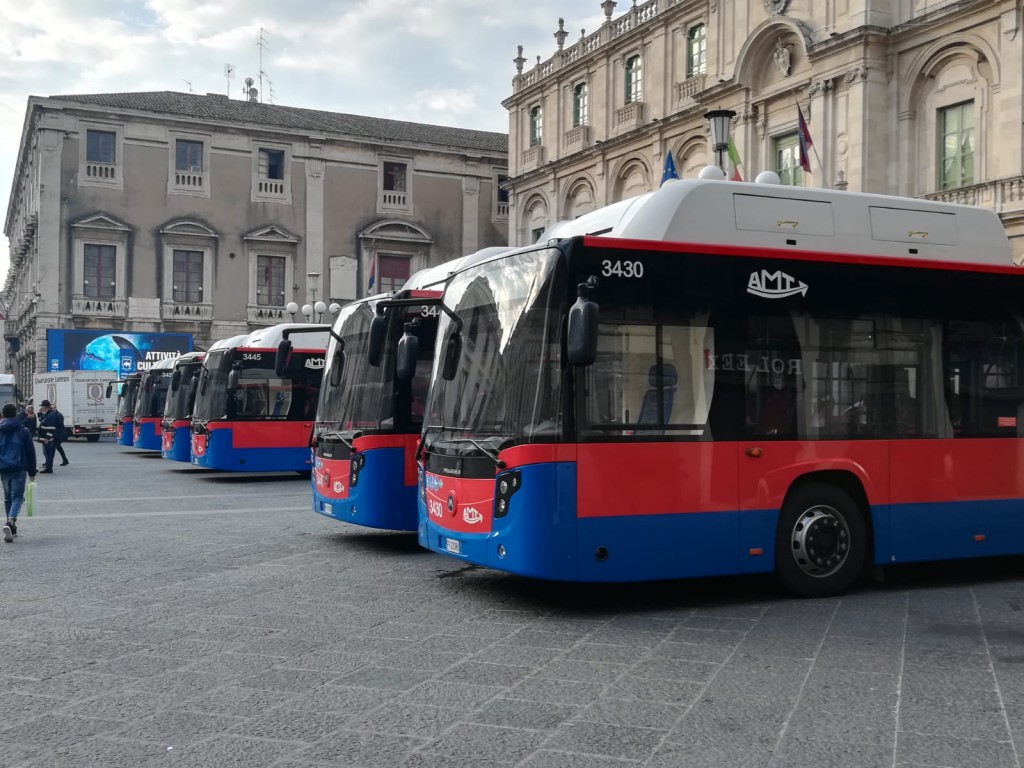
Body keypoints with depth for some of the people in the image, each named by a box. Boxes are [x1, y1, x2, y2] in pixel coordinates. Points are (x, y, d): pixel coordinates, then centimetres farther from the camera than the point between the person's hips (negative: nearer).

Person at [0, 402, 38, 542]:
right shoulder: (23, 431, 0)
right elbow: (30, 452, 1)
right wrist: (32, 472, 8)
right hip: (19, 469, -3)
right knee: (17, 497, -3)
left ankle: (11, 527, 19)